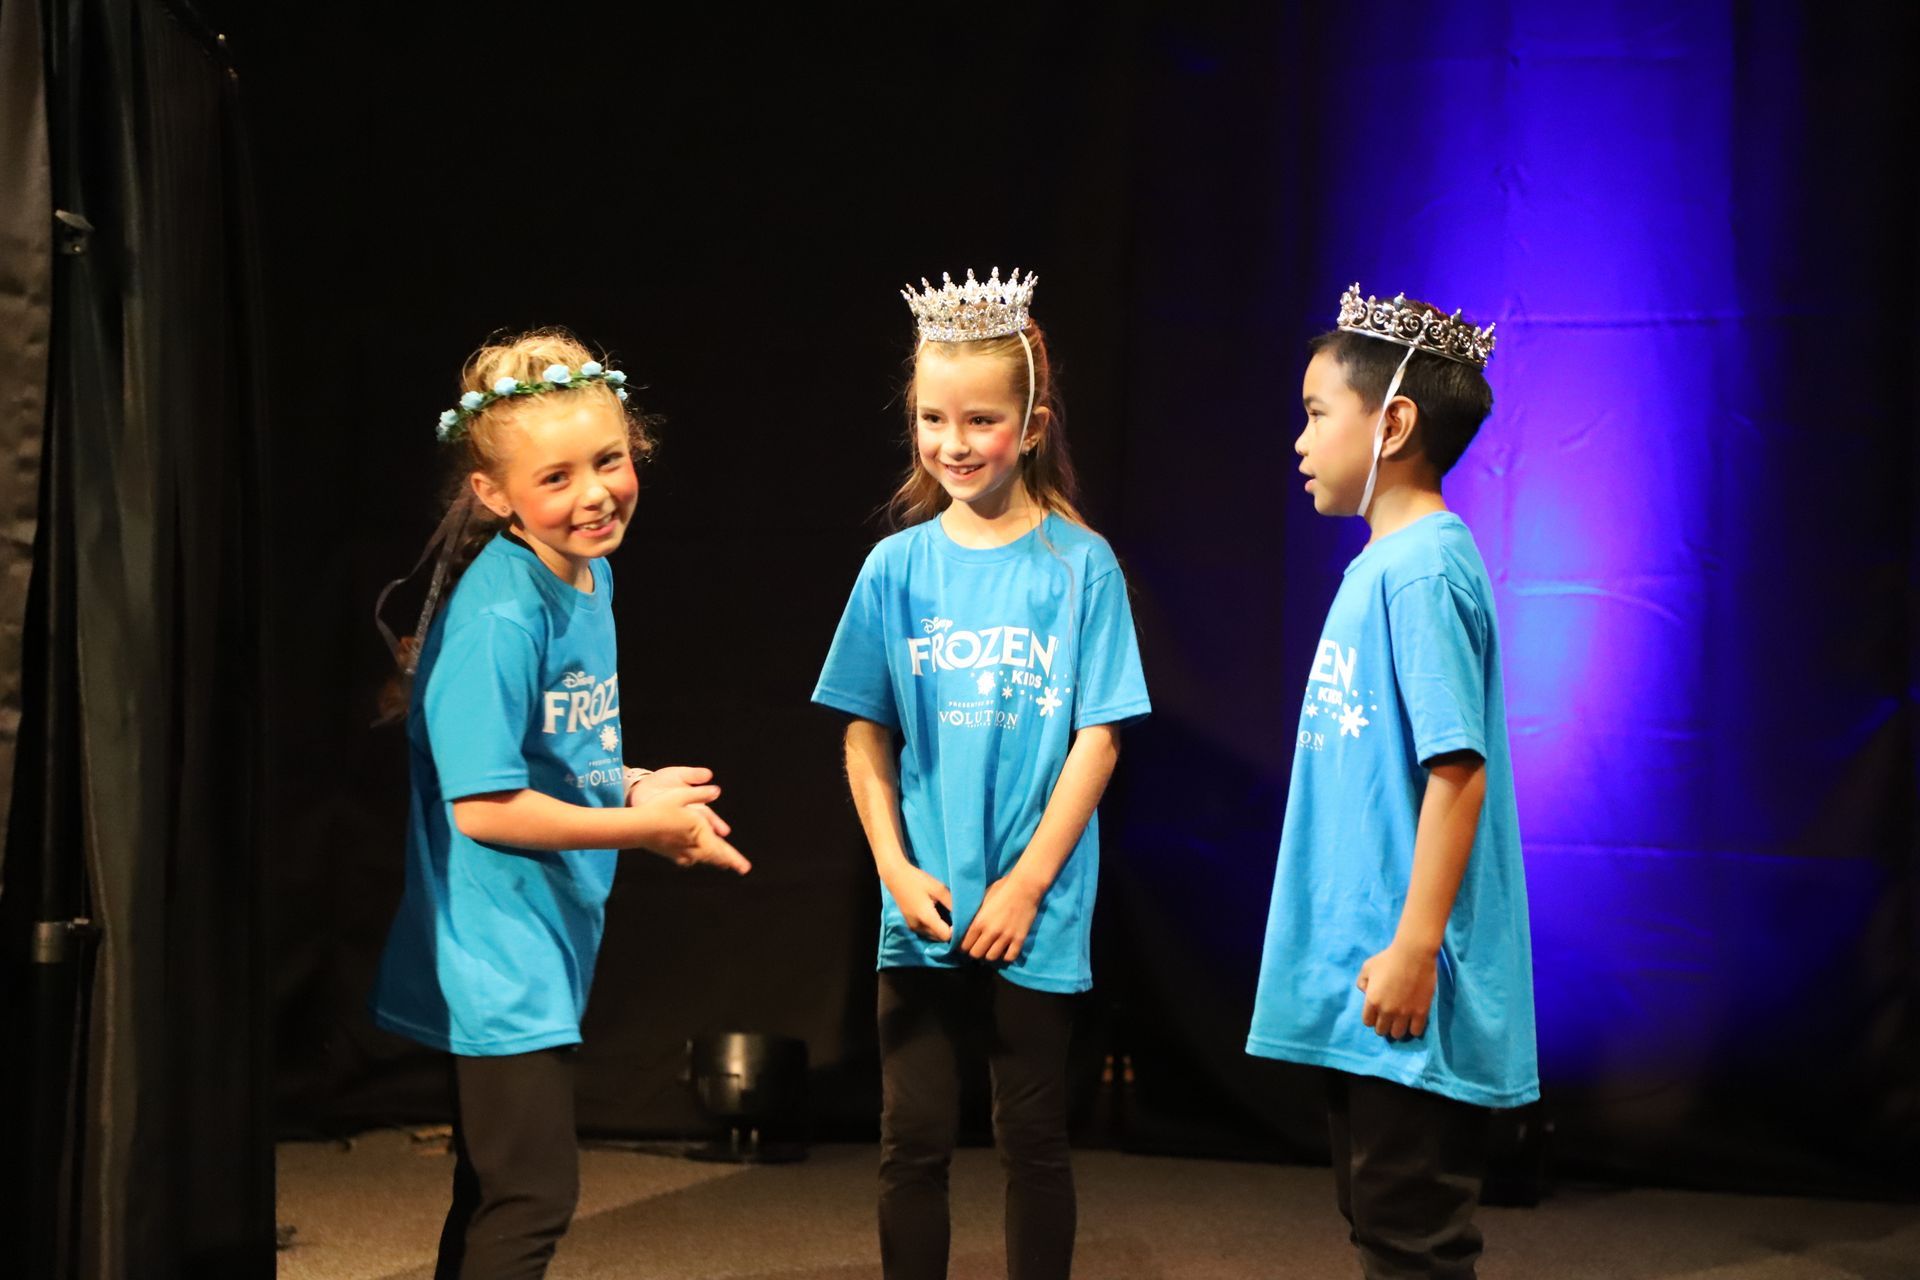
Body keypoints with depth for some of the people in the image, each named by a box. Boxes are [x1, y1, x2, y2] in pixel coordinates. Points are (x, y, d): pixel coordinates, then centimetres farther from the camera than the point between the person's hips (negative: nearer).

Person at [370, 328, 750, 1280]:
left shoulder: (590, 573, 6)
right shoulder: (498, 618, -22)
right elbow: (483, 807, -24)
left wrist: (632, 786, 1)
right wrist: (646, 825, -16)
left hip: (547, 941, 9)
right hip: (499, 952, -9)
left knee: (496, 1197, 18)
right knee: (530, 1201, -3)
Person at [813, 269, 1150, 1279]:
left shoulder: (1081, 565, -5)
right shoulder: (898, 566, 2)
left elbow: (1098, 739, -6)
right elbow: (866, 733, 5)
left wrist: (1026, 883, -10)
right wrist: (897, 869, -5)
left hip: (1036, 911, -2)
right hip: (922, 908, 2)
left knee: (1033, 1139, 10)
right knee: (913, 1141, 8)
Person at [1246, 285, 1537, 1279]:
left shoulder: (1421, 570, -16)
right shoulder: (1385, 563, 12)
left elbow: (1458, 768, -22)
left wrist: (1414, 949, -23)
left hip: (1401, 984, -9)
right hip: (1355, 974, 9)